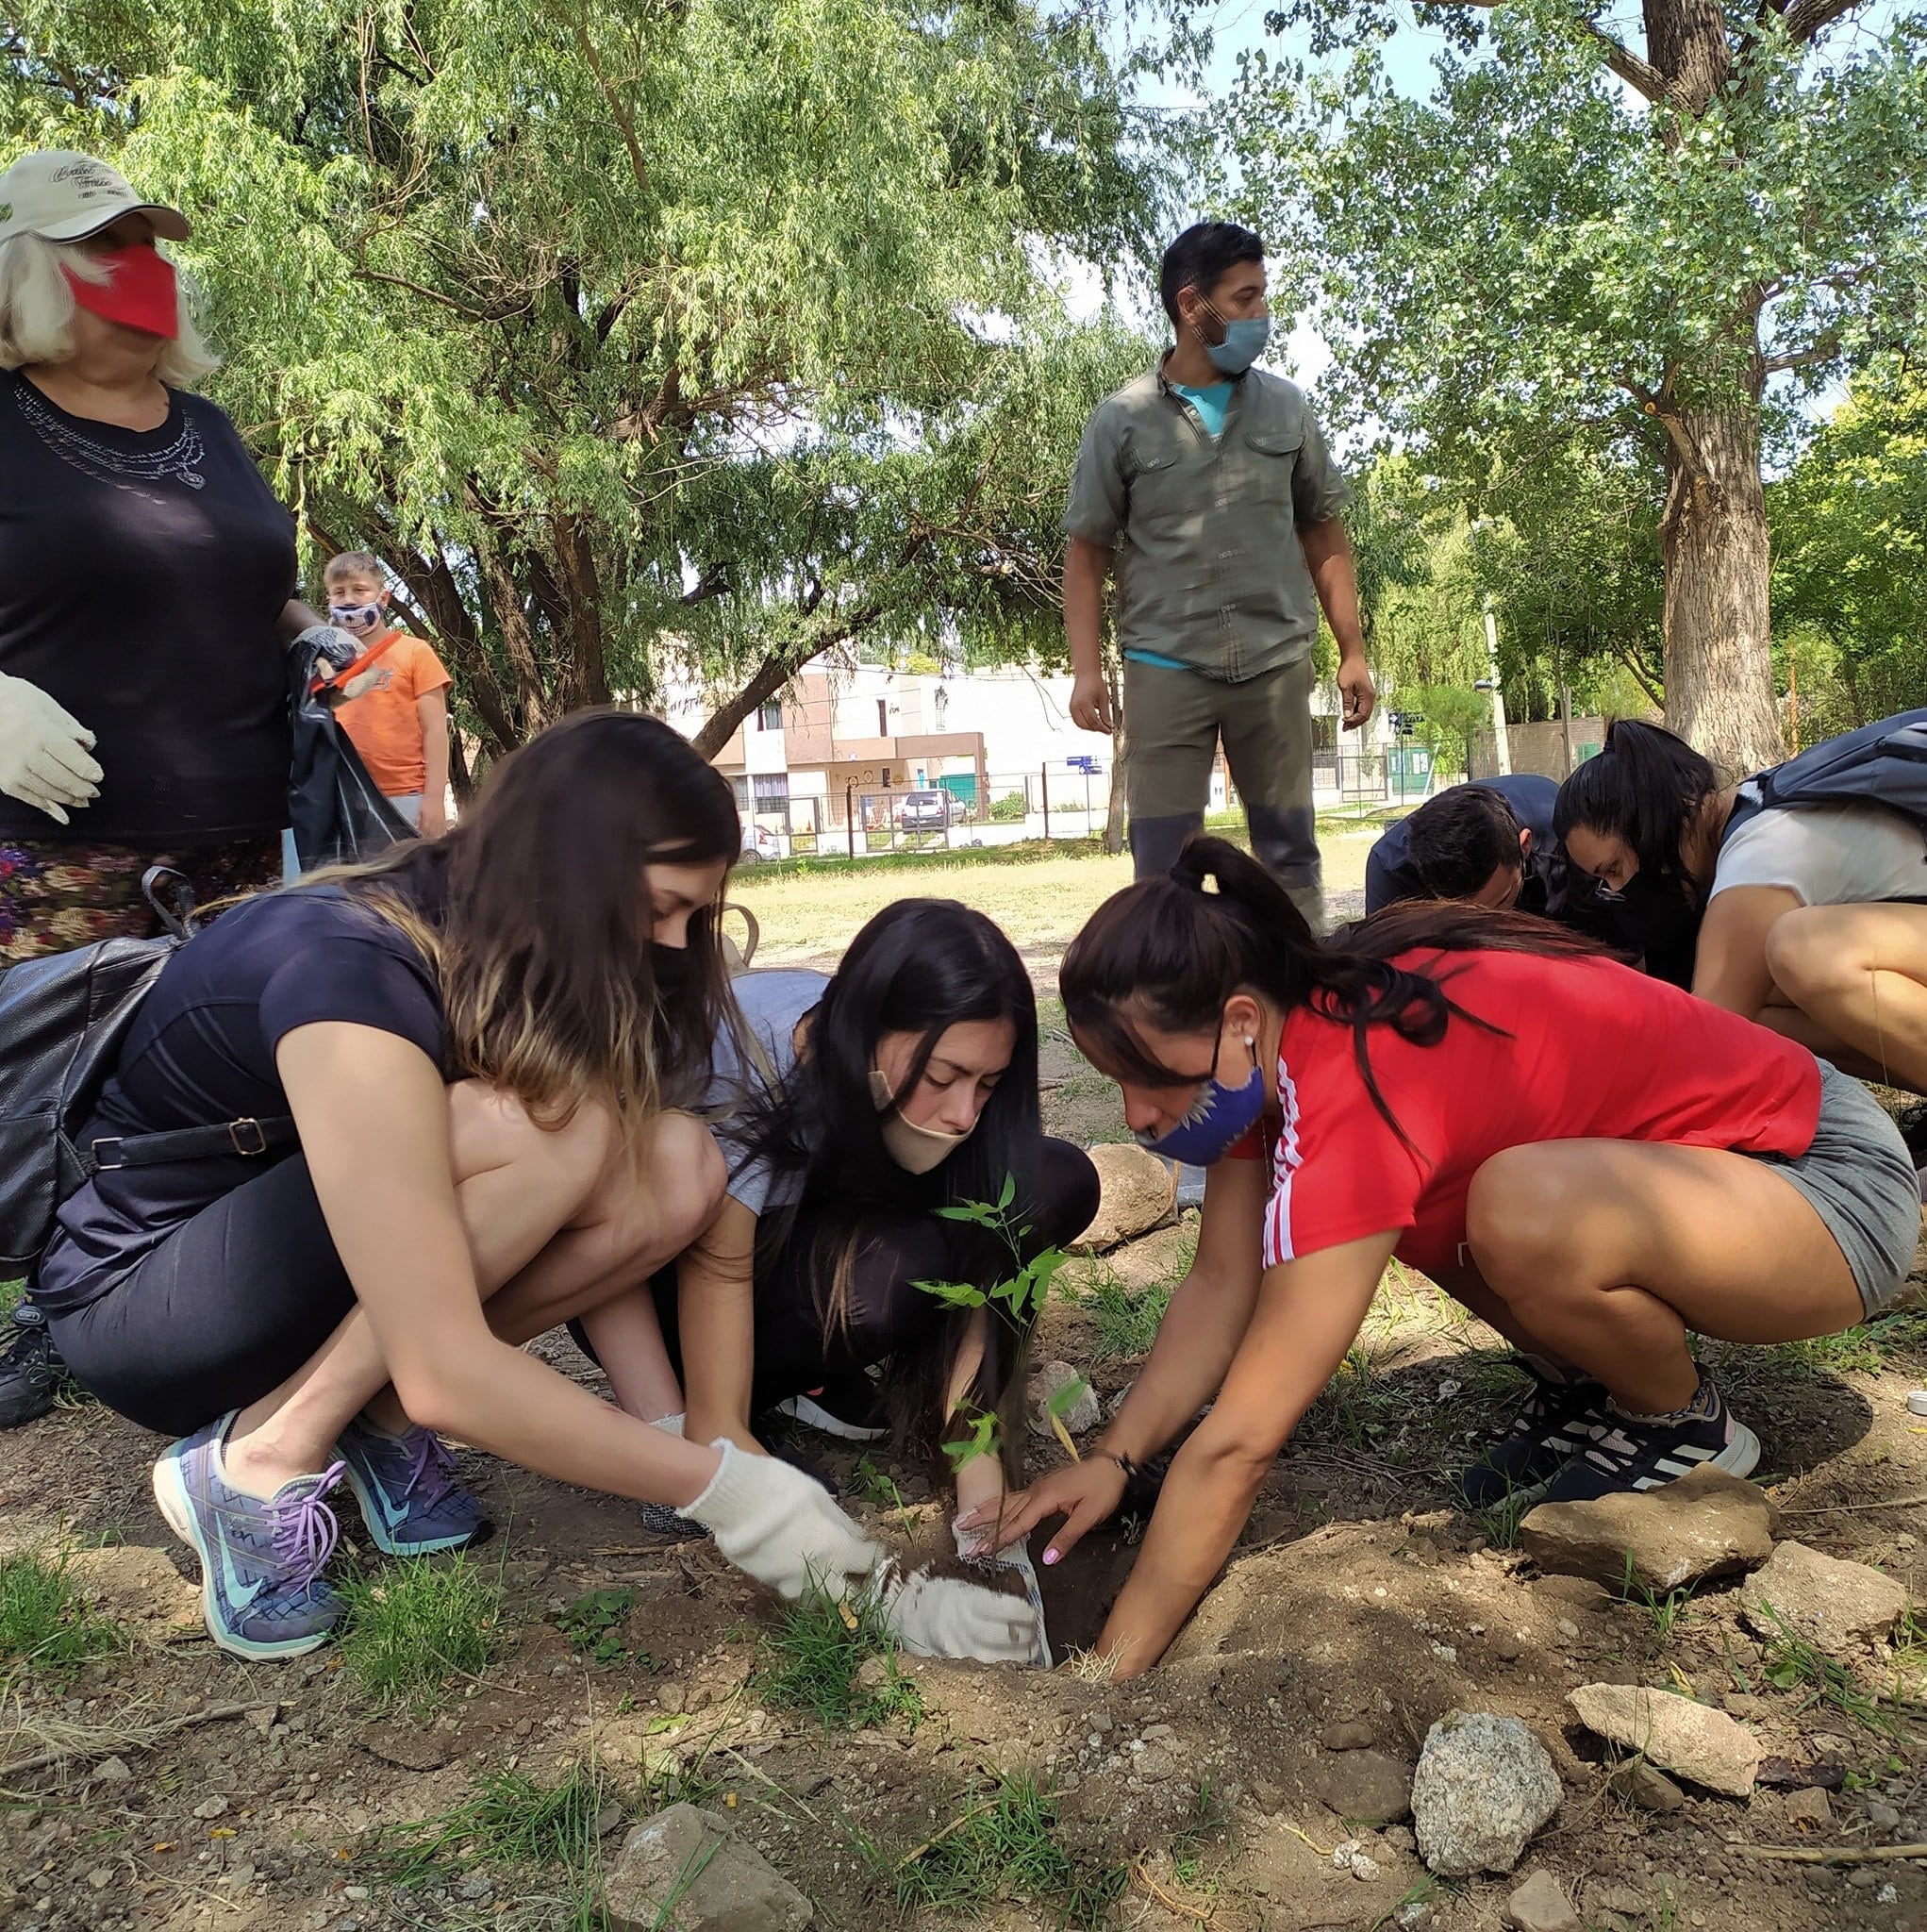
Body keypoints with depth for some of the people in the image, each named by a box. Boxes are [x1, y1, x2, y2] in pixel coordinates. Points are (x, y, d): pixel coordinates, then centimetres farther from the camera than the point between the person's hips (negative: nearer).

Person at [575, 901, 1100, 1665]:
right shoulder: (735, 1101, -38)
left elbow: (973, 1286, -18)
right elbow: (713, 1430, -35)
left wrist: (986, 1514, -31)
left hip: (808, 1215, 5)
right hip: (659, 1276, -5)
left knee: (1058, 1184, -17)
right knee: (885, 1276, -38)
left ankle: (818, 1374, -4)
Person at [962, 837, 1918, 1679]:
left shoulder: (1355, 1094, -34)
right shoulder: (1273, 1041, -8)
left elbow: (1233, 1446, -31)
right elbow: (1220, 1286, -2)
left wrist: (1113, 1664, -23)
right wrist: (1112, 1458, -12)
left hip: (1832, 1181, -8)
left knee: (1527, 1209, -35)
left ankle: (1684, 1427, -3)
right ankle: (1588, 1389, 13)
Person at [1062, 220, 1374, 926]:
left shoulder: (1287, 408, 9)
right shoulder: (1123, 421, 2)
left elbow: (1323, 536, 13)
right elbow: (1087, 553, 4)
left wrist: (1352, 650, 7)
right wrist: (1086, 669, -7)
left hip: (1276, 664, 2)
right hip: (1165, 669, -2)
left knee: (1291, 855, 7)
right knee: (1162, 863, 1)